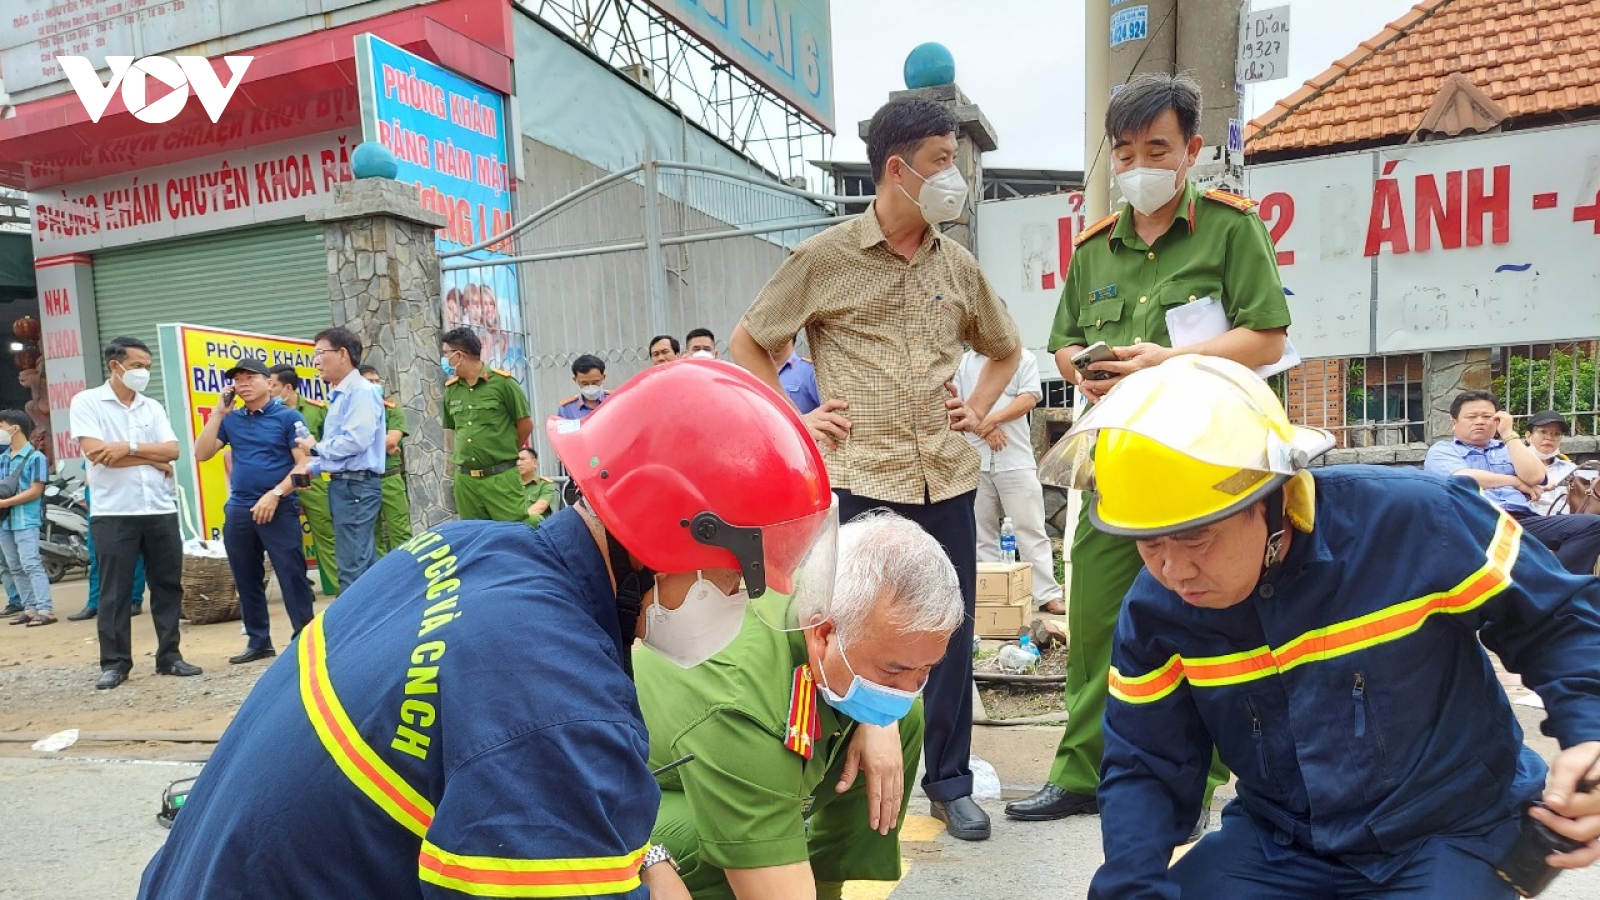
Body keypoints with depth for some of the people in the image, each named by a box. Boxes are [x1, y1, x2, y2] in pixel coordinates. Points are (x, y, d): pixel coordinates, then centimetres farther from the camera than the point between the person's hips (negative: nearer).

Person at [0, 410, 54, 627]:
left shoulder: (35, 457, -7)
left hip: (26, 520, -8)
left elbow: (35, 491, -12)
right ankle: (30, 608, 14)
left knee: (31, 564, -13)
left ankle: (46, 609, -15)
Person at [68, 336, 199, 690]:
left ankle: (169, 655, 16)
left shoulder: (153, 408, 12)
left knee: (168, 585, 7)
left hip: (161, 510, 4)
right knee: (114, 592, 3)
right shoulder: (86, 402, 0)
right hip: (113, 513, -4)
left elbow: (172, 450, 0)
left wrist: (129, 447, -14)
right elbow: (95, 452, -12)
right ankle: (114, 663, 12)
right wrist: (152, 459, -6)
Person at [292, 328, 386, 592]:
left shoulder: (361, 392, -13)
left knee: (353, 567, -8)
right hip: (342, 485, 10)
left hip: (357, 486, -10)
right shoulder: (338, 395, 17)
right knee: (365, 563, 15)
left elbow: (355, 441, -24)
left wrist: (316, 447, -8)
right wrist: (312, 467, 6)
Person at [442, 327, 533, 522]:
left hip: (500, 477, -5)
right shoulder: (451, 389, 9)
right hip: (465, 479, 5)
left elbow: (525, 424, 0)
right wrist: (464, 454, 13)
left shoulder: (501, 382, -6)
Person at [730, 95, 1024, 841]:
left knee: (951, 633, 10)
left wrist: (977, 408, 10)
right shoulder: (825, 258, -3)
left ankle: (949, 780, 28)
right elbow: (747, 342, 6)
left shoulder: (958, 265, 9)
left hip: (947, 478, 4)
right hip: (860, 479, -3)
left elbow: (1005, 349, 25)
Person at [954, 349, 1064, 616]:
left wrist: (993, 419, -15)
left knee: (1031, 530, -3)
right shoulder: (963, 362, 13)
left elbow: (1029, 398, -3)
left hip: (1016, 459, -3)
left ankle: (1047, 595, -2)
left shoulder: (1024, 359, 8)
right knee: (981, 532, 8)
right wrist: (984, 428, -9)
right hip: (974, 461, 3)